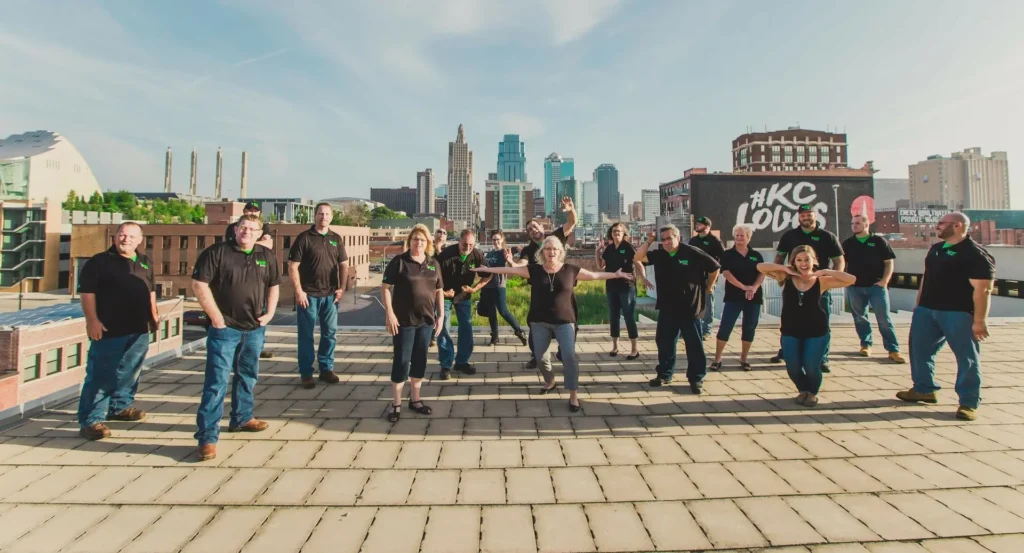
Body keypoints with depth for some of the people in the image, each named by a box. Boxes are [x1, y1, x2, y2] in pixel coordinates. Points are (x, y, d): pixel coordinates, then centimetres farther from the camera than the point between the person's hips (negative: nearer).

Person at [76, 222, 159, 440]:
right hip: (109, 330, -6)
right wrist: (92, 320, -17)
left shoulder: (145, 263, 14)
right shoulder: (99, 261, -5)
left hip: (139, 329, 6)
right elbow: (87, 292, -10)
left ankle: (120, 406, 32)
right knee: (100, 375, -4)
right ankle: (90, 420, 1)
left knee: (130, 373, 16)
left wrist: (154, 313, 18)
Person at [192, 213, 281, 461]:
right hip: (225, 328, -5)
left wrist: (269, 313, 5)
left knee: (247, 376, 19)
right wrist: (215, 316, -14)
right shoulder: (216, 252, -7)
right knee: (217, 381, -6)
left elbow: (274, 286, 16)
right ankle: (208, 436, -2)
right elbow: (199, 284, -11)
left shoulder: (267, 256, 7)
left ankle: (242, 418, 36)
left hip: (255, 329, 5)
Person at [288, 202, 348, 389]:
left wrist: (342, 288, 1)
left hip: (330, 295, 4)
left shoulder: (337, 239, 9)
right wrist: (299, 291, -12)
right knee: (306, 335, 4)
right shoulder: (304, 237, -4)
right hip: (309, 294, -4)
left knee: (330, 333, 9)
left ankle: (326, 369, 22)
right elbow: (293, 266, -6)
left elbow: (343, 265, 13)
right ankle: (305, 373, 12)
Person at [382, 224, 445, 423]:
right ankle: (396, 404, 11)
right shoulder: (399, 261, -5)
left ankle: (415, 399, 24)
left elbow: (439, 291, 13)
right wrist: (389, 314, -14)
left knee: (420, 360, 11)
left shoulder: (433, 264, 8)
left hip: (426, 320, 5)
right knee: (401, 360, 0)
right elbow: (385, 287, -7)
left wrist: (440, 316, 8)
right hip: (404, 320, -4)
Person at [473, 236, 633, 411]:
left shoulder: (570, 270, -3)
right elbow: (510, 270, -1)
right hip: (539, 322, 2)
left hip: (564, 321, -2)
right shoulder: (534, 269, -3)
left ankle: (573, 395, 3)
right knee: (540, 357, 13)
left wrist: (616, 275, 6)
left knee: (569, 356, -9)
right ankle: (550, 382, 41)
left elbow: (595, 275, 6)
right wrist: (487, 269, 0)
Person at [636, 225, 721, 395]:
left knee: (694, 344, 3)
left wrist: (706, 288, 3)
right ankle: (664, 374, 25)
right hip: (667, 308, 5)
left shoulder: (693, 253, -12)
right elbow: (638, 257, 1)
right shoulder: (659, 255, 4)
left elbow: (715, 268, -5)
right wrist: (649, 242, -7)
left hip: (690, 308, -5)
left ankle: (696, 378, 14)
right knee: (664, 341, 11)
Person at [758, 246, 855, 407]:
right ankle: (803, 390, 34)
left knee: (811, 367, -6)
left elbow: (851, 279, -13)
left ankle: (812, 392, 28)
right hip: (790, 331, 1)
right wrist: (784, 268, -16)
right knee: (792, 368, 0)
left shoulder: (822, 281, -7)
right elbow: (760, 267, -10)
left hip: (816, 332, -1)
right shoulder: (786, 278, -5)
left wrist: (825, 272, -17)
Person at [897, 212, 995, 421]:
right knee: (920, 350, 13)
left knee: (967, 358, 1)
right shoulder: (935, 249, 13)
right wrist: (919, 304, 18)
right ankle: (923, 389, 27)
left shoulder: (976, 254, -12)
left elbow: (982, 289, -17)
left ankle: (969, 403, 9)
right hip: (926, 310, 8)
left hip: (958, 314, -8)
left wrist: (979, 320, -21)